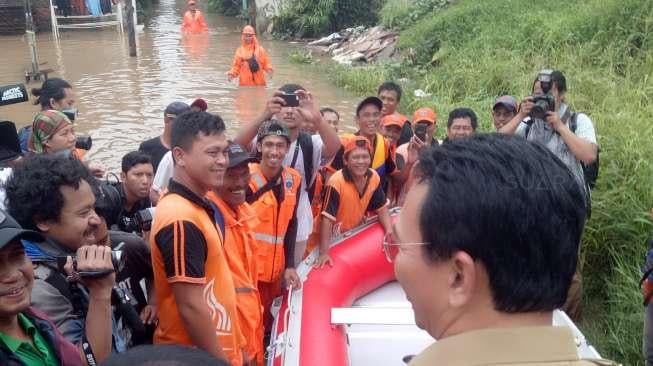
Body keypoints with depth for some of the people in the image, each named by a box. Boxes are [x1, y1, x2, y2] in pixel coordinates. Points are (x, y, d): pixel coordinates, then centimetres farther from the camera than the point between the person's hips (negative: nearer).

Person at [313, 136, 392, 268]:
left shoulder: (374, 177, -12)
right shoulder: (336, 182, -30)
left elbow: (382, 208, 0)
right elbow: (327, 219, -30)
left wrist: (390, 232, -14)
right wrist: (324, 253, -30)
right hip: (333, 237, -5)